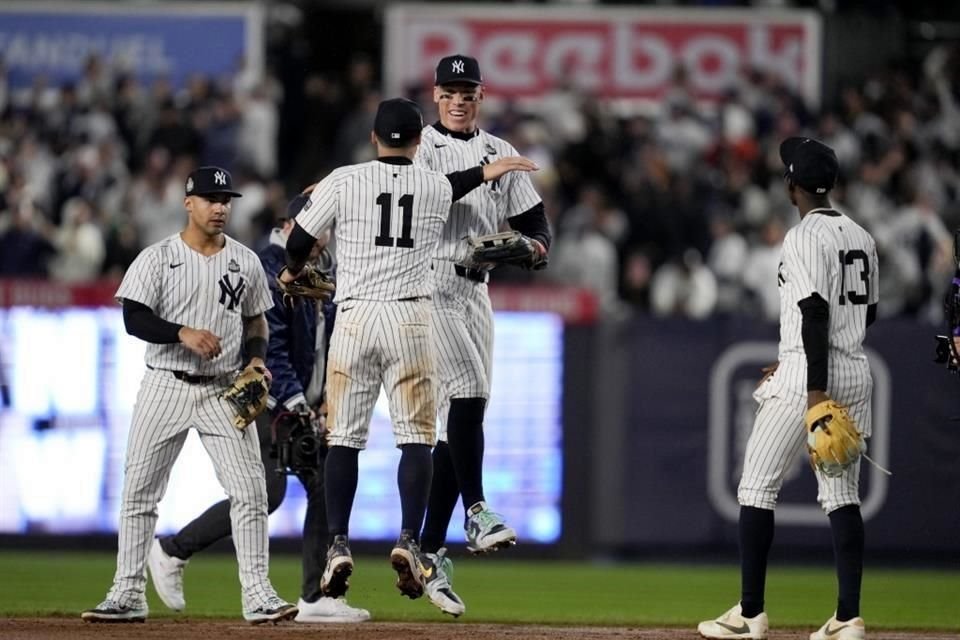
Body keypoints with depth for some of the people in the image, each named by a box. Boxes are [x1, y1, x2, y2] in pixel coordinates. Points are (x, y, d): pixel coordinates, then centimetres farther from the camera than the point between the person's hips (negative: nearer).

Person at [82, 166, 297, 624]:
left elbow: (256, 321, 18)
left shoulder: (246, 262, 8)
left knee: (250, 490, -8)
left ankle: (257, 595, -3)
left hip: (225, 392, 1)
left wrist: (256, 358, -2)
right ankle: (128, 595, 6)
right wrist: (184, 333, -24)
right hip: (165, 386, -1)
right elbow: (135, 319, -10)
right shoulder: (157, 258, -1)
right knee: (138, 490, -1)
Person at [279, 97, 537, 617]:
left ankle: (338, 545, -4)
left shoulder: (344, 181, 1)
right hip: (410, 318, 0)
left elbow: (299, 241, 4)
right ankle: (409, 541, -13)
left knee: (343, 436, 3)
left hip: (353, 318, 0)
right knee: (416, 437, 1)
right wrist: (486, 173, 50)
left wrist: (293, 272, 27)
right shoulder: (437, 188, 6)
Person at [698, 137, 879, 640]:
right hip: (856, 374, 8)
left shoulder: (804, 237, -11)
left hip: (810, 375, -8)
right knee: (842, 494, 7)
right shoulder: (860, 237, 14)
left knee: (758, 486, 0)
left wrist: (815, 390, -23)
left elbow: (816, 313, -19)